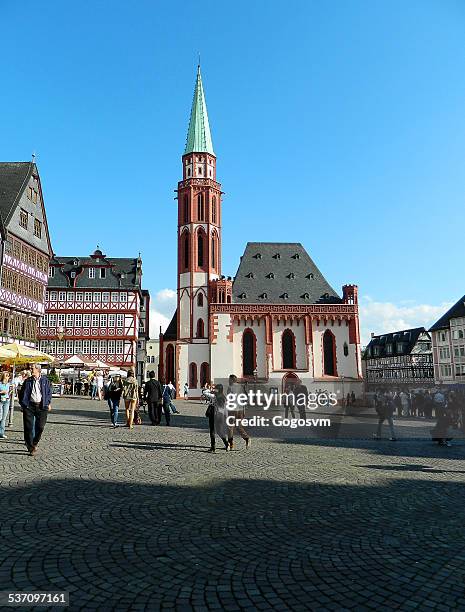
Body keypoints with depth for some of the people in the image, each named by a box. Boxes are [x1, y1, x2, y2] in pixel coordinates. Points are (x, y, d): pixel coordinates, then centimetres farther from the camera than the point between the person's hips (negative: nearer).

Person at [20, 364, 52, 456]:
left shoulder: (45, 380, 5)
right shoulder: (28, 381, 6)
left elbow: (49, 392, 10)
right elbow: (23, 393, 8)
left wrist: (48, 403, 2)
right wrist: (23, 404, 0)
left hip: (41, 406, 0)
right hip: (29, 406, 0)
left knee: (40, 427, 2)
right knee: (29, 427, -1)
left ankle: (35, 443, 26)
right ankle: (31, 447, 9)